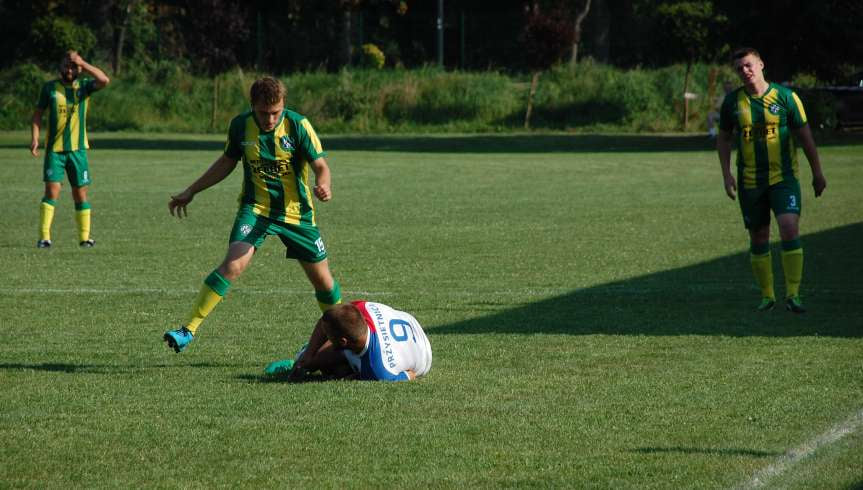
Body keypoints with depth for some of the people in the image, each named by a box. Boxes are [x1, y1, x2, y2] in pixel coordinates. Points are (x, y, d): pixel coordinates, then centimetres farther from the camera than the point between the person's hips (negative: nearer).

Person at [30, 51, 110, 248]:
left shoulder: (84, 86, 4)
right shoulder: (50, 88, 4)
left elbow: (104, 81, -15)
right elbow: (38, 113, 7)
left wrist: (83, 64, -15)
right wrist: (34, 137, -5)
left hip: (77, 149, 1)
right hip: (54, 149, -1)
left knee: (80, 193, 5)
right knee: (52, 190, -12)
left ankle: (84, 237, 13)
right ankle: (44, 236, -12)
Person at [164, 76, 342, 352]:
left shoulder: (298, 126, -15)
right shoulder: (240, 126, -7)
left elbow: (321, 166, -14)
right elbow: (227, 162, 11)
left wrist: (323, 186, -37)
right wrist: (191, 191, 13)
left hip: (296, 212, 0)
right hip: (255, 208, 0)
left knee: (322, 279, 8)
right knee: (233, 265, -22)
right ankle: (188, 330, -21)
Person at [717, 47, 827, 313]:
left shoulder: (785, 96, -5)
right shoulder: (733, 101, 1)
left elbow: (804, 135, 3)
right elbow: (723, 138, 13)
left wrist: (817, 173, 6)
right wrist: (726, 174, 3)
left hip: (783, 178, -2)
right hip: (750, 182, 3)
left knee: (790, 229, -18)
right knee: (758, 238, 7)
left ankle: (793, 294, -12)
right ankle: (767, 295, 20)